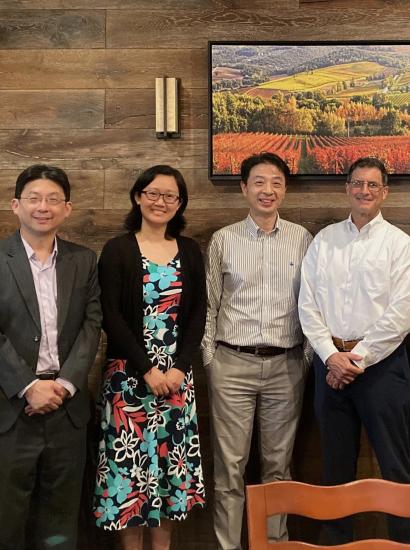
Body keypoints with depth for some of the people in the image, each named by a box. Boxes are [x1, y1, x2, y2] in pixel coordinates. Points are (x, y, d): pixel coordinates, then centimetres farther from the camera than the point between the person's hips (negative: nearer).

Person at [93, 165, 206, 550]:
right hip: (128, 373, -3)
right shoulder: (117, 250, -2)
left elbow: (198, 314, 4)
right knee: (129, 459, 0)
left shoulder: (190, 251, 7)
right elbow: (111, 317, -8)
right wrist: (147, 369, -13)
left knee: (171, 460, 9)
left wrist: (179, 367, -7)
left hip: (177, 373, 3)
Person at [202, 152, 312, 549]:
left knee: (278, 462, 12)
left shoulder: (301, 238, 5)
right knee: (229, 465, 5)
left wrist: (309, 357, 5)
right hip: (233, 363, -1)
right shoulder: (223, 240, 3)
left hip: (286, 365, 1)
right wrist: (209, 359, 2)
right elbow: (209, 305, 6)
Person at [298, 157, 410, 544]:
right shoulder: (324, 240, 7)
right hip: (330, 360, 4)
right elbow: (307, 305, 3)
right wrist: (332, 355, -7)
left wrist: (358, 359, -12)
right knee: (335, 462, 15)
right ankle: (336, 540, 29)